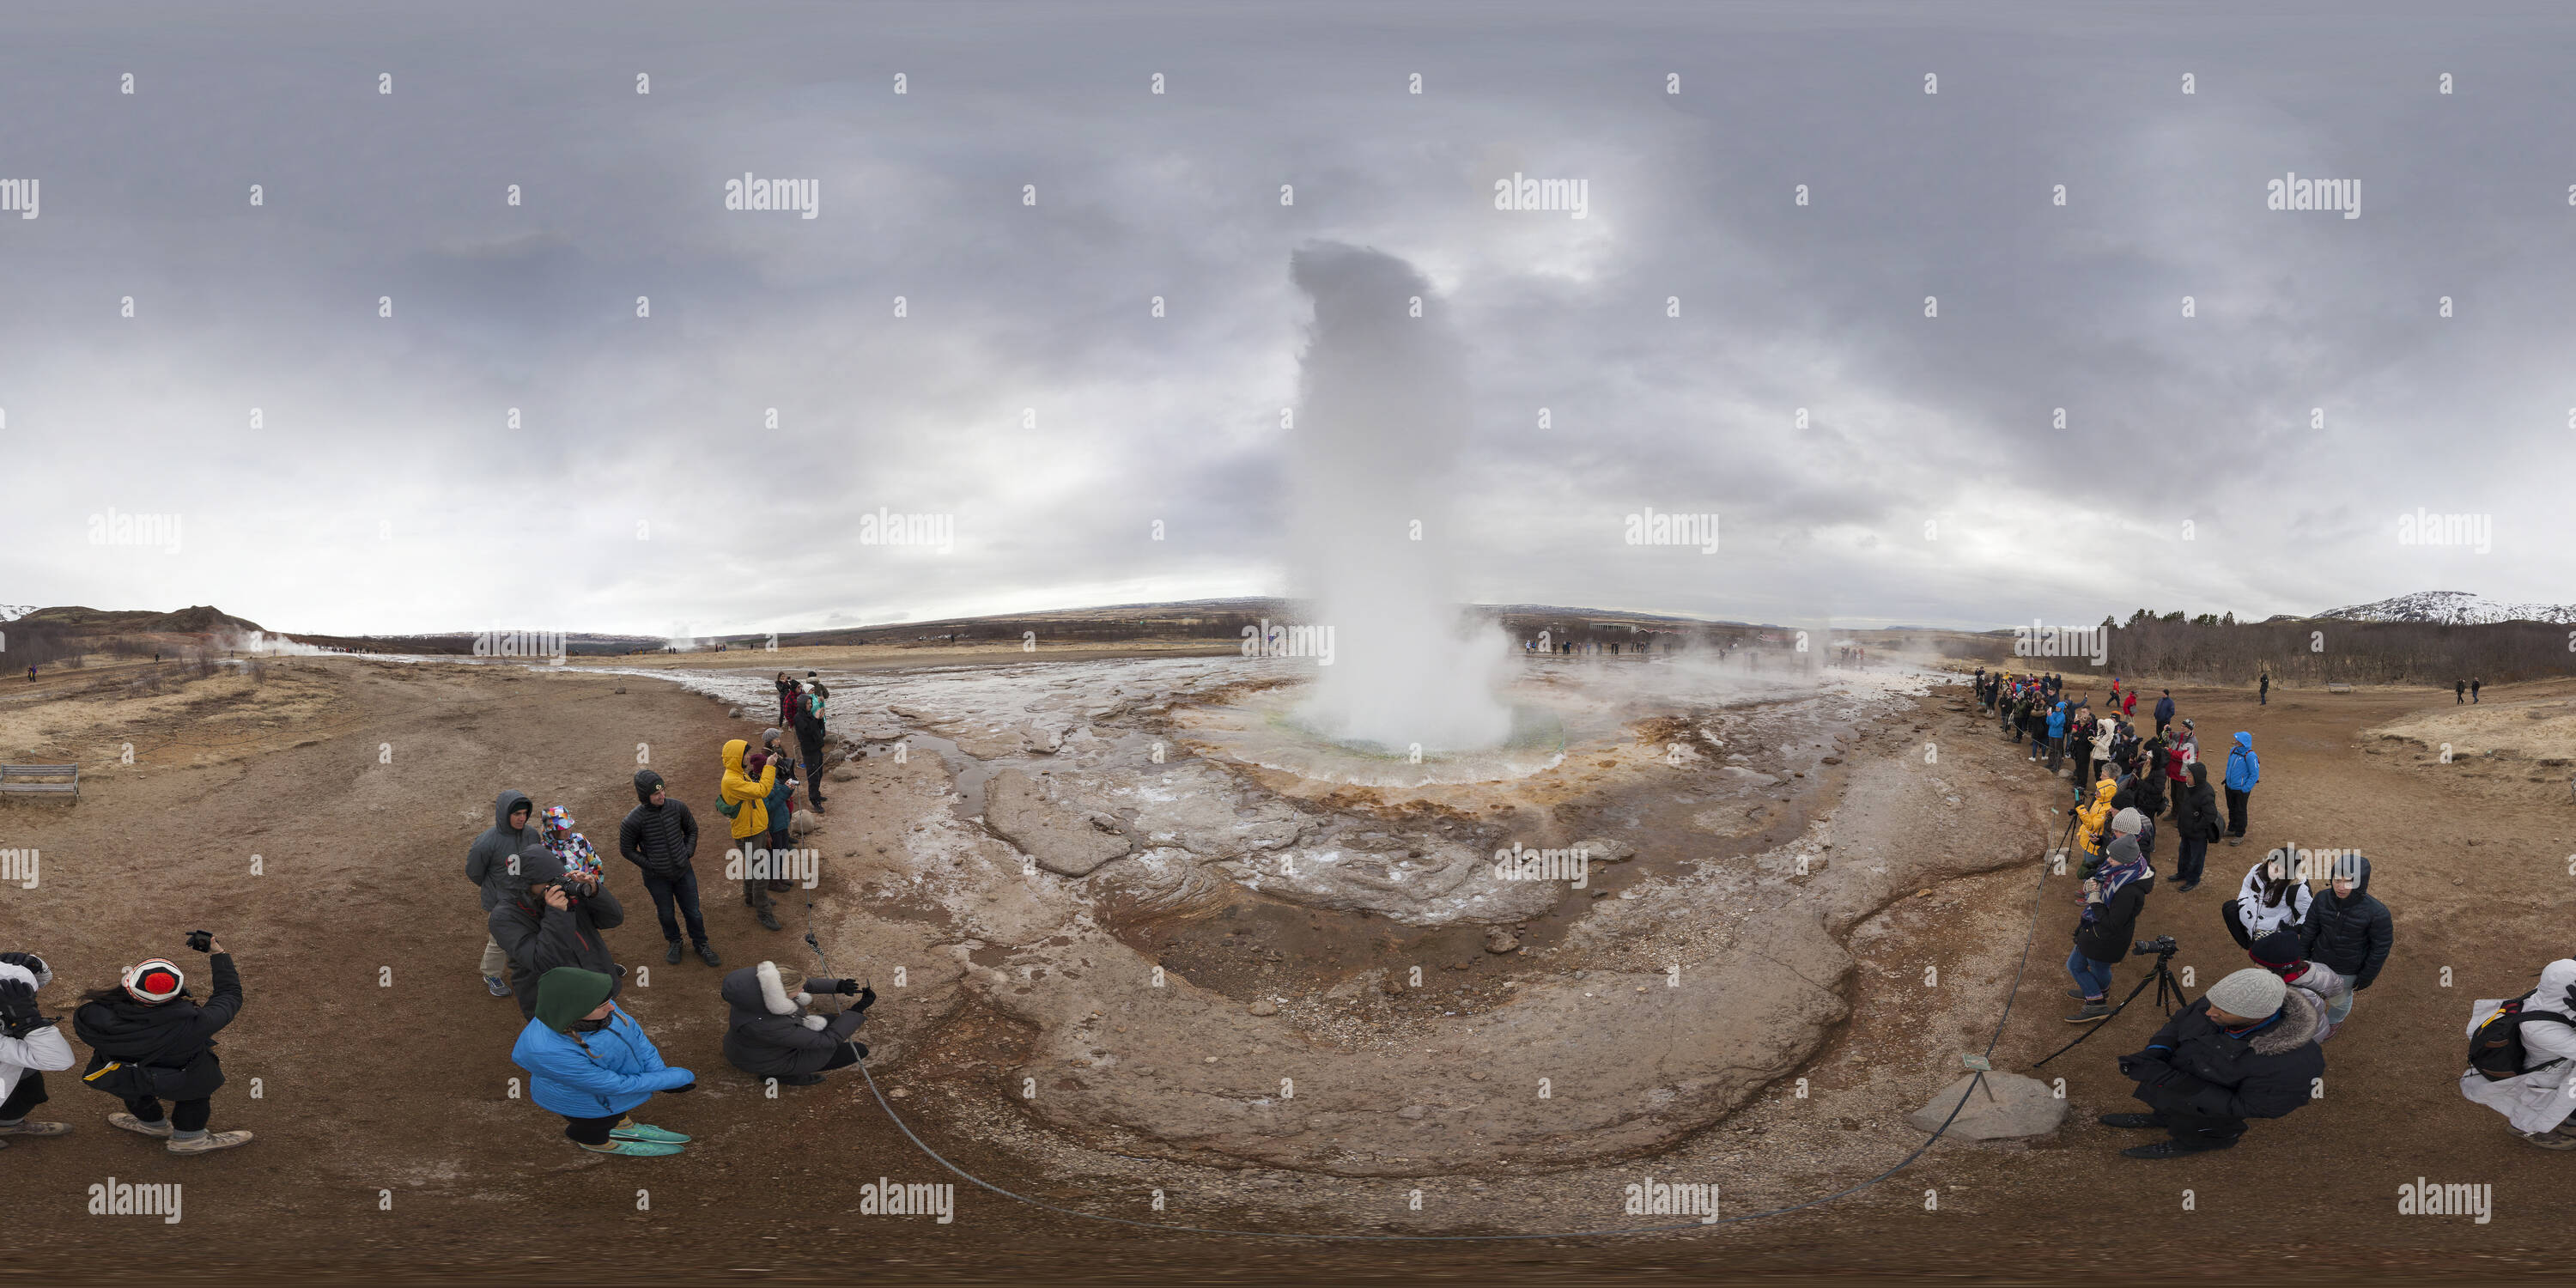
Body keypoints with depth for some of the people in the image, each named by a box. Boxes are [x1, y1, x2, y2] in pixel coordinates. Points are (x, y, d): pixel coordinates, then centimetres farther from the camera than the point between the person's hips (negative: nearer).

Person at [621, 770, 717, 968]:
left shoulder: (676, 807, -12)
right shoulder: (634, 820, -22)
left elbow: (692, 829, 8)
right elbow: (627, 849, -7)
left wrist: (688, 853, -3)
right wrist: (649, 865, -12)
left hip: (683, 871, 2)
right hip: (657, 877, -2)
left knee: (693, 912, 12)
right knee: (666, 914, 18)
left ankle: (701, 945, 35)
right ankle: (674, 942, 45)